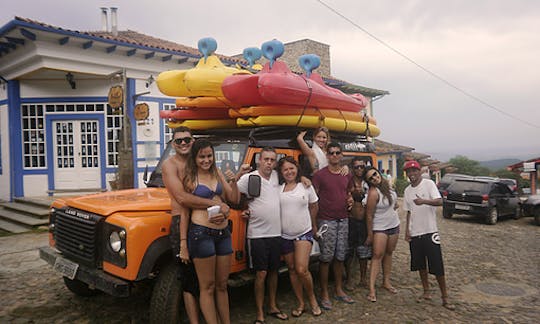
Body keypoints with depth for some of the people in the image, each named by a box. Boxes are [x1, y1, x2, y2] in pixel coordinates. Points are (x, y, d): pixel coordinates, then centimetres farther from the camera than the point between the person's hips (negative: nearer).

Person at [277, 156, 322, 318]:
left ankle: (312, 298, 13)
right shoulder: (277, 188, -1)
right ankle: (301, 303, 26)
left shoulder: (306, 186, 0)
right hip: (285, 235, 2)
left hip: (304, 233, -2)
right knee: (292, 269, 11)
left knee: (302, 269, -13)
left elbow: (314, 207, 10)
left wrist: (311, 225, 13)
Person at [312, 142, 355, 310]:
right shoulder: (319, 175, -7)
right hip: (326, 221, -5)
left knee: (340, 257, 13)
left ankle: (339, 290, 26)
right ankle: (324, 294, 11)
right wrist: (314, 225, -12)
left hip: (343, 220, 5)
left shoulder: (347, 175, 9)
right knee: (326, 258, 0)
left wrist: (350, 199, 1)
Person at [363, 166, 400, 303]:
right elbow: (369, 216, -18)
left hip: (394, 225, 7)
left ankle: (386, 282, 25)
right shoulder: (373, 193, -23)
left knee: (388, 253, 13)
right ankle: (372, 289, -10)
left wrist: (394, 205, 3)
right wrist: (370, 235, -14)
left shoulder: (386, 183, -2)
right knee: (377, 255, -10)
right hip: (380, 228, -7)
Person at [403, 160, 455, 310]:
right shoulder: (407, 190, 10)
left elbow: (439, 201, -21)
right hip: (414, 233, 6)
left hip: (430, 231, -5)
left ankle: (445, 297, 8)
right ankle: (426, 292, 27)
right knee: (420, 264, 13)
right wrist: (407, 229, 8)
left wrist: (424, 201, -38)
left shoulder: (429, 184, -8)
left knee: (437, 266, -3)